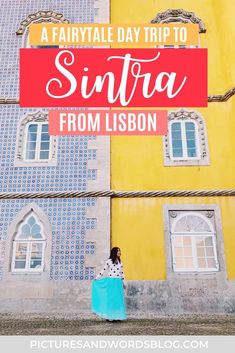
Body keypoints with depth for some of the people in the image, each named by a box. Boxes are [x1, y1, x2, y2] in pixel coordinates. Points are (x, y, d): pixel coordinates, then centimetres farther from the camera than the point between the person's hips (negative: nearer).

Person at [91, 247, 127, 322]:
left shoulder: (120, 262, 13)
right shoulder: (109, 261, -3)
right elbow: (103, 270, -1)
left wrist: (124, 283, 16)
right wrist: (96, 278, -4)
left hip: (118, 283, 5)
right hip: (111, 282, -5)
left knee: (118, 299, 5)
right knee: (110, 299, -1)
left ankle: (117, 316, 12)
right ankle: (109, 316, 7)